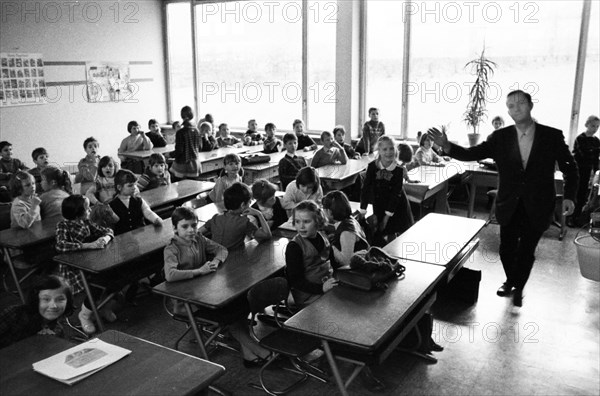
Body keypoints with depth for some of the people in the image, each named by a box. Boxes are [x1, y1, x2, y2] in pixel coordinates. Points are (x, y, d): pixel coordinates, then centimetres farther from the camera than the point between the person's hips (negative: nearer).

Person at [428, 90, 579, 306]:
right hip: (509, 205, 1)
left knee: (526, 251, 10)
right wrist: (447, 145, -28)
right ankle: (510, 281, 40)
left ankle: (518, 288, 34)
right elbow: (471, 154, -12)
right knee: (507, 248, 12)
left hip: (537, 207, -1)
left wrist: (569, 196, -5)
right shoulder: (500, 137, -6)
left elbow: (570, 167, 3)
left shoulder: (552, 136, -7)